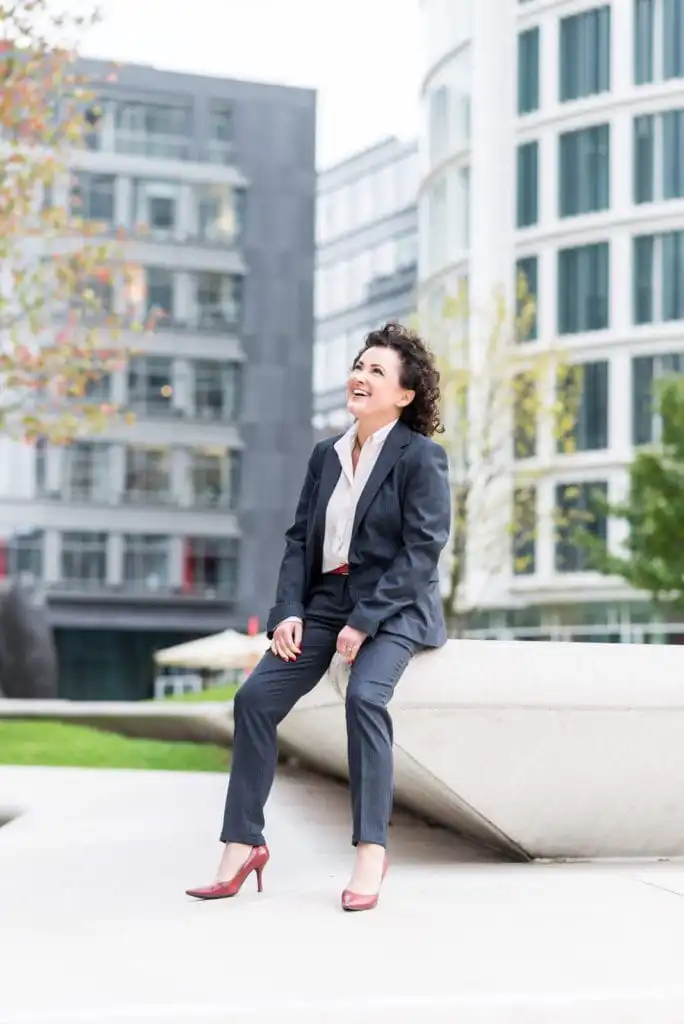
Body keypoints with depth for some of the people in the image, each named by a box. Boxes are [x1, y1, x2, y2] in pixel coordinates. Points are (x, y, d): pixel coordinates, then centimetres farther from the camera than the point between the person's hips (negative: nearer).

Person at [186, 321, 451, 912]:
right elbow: (300, 538, 11)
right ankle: (242, 845, -5)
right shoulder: (327, 454, 12)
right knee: (256, 697, -12)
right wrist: (288, 611, -5)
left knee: (365, 695, -33)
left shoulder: (422, 456, -7)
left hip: (394, 607, -6)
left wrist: (365, 621, -20)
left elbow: (422, 549, -14)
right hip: (325, 599, 6)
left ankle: (370, 852, -26)